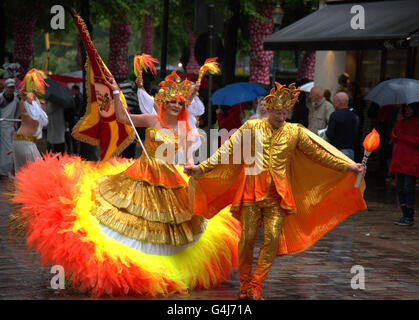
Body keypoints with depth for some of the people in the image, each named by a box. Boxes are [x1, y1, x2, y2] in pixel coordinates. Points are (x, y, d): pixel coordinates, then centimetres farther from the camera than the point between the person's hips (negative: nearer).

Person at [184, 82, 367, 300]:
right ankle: (244, 284, 11)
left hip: (278, 194, 1)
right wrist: (201, 168, -5)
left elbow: (319, 154, 11)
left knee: (272, 237, -8)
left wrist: (347, 167, 4)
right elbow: (228, 151, 3)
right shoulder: (251, 127, 5)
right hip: (252, 190, -1)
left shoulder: (295, 132, 10)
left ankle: (256, 286, -2)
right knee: (248, 237, -4)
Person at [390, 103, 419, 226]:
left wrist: (402, 137, -10)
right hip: (400, 161, 7)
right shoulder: (402, 122, 18)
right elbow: (394, 138, 21)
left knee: (408, 189, -9)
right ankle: (405, 215, 13)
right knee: (399, 188, 5)